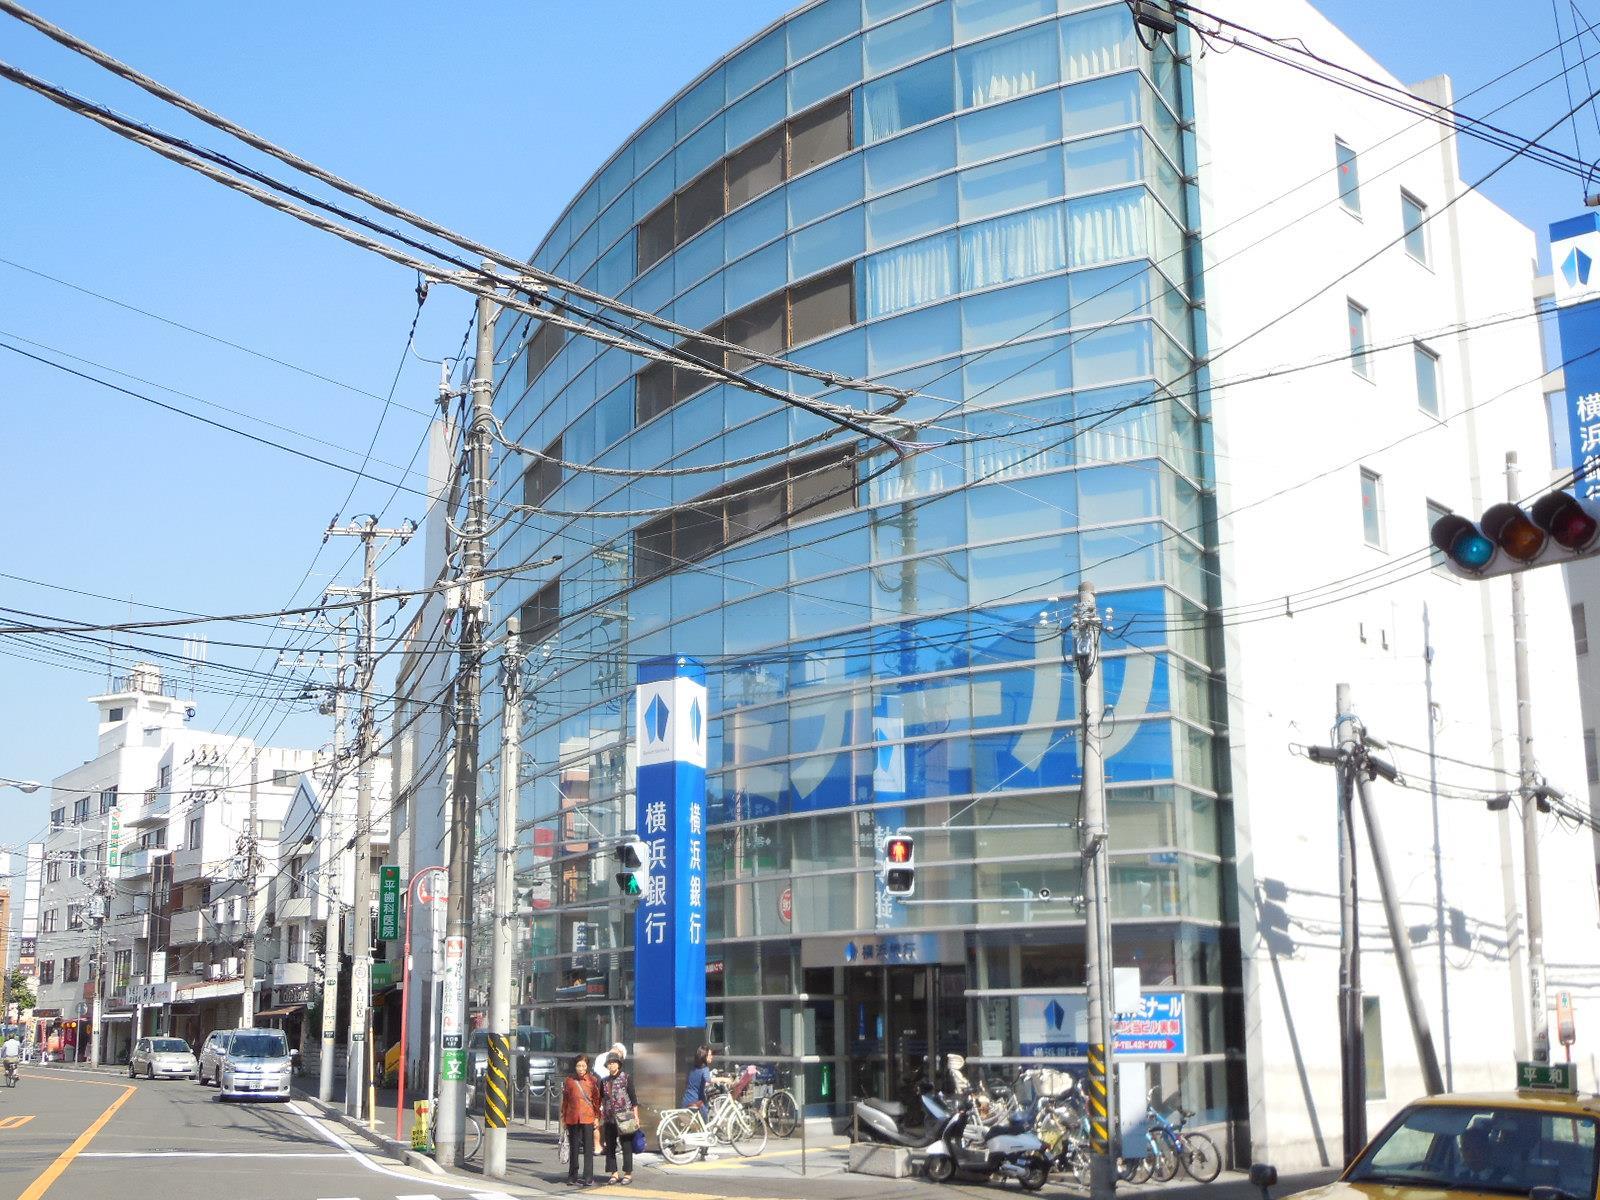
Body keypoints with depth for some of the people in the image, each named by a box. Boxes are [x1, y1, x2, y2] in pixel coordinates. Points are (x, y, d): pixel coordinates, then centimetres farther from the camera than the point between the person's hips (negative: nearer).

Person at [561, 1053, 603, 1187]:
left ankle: (588, 1177, 3)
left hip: (588, 1118, -2)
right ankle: (572, 1177, 17)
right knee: (574, 1148, 9)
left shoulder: (592, 1080, 1)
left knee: (588, 1148, 0)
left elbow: (597, 1099, 5)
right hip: (573, 1119, 2)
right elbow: (565, 1100, 10)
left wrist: (597, 1117, 2)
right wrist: (563, 1118, 10)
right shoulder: (569, 1080, 5)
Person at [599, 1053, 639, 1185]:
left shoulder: (625, 1078, -1)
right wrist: (600, 1119, 13)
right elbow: (600, 1100, 15)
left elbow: (633, 1098, -1)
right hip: (609, 1119, 4)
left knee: (626, 1146, -1)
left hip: (624, 1117, -4)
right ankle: (614, 1173, 12)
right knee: (610, 1147, 5)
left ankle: (628, 1173, 6)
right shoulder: (604, 1081, 10)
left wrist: (635, 1116, -5)